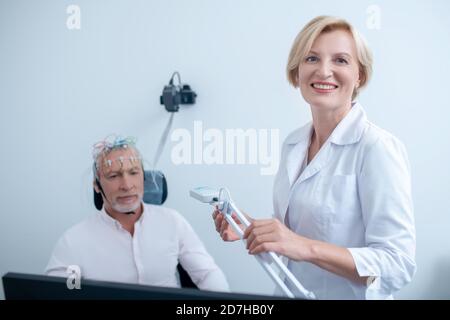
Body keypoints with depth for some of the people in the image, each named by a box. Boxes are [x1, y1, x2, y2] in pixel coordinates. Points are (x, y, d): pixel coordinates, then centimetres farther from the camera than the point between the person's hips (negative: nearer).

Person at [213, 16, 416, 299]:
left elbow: (398, 265, -23)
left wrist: (307, 248, -33)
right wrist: (252, 229, -6)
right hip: (293, 292, 6)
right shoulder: (293, 144, 0)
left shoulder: (378, 148, -20)